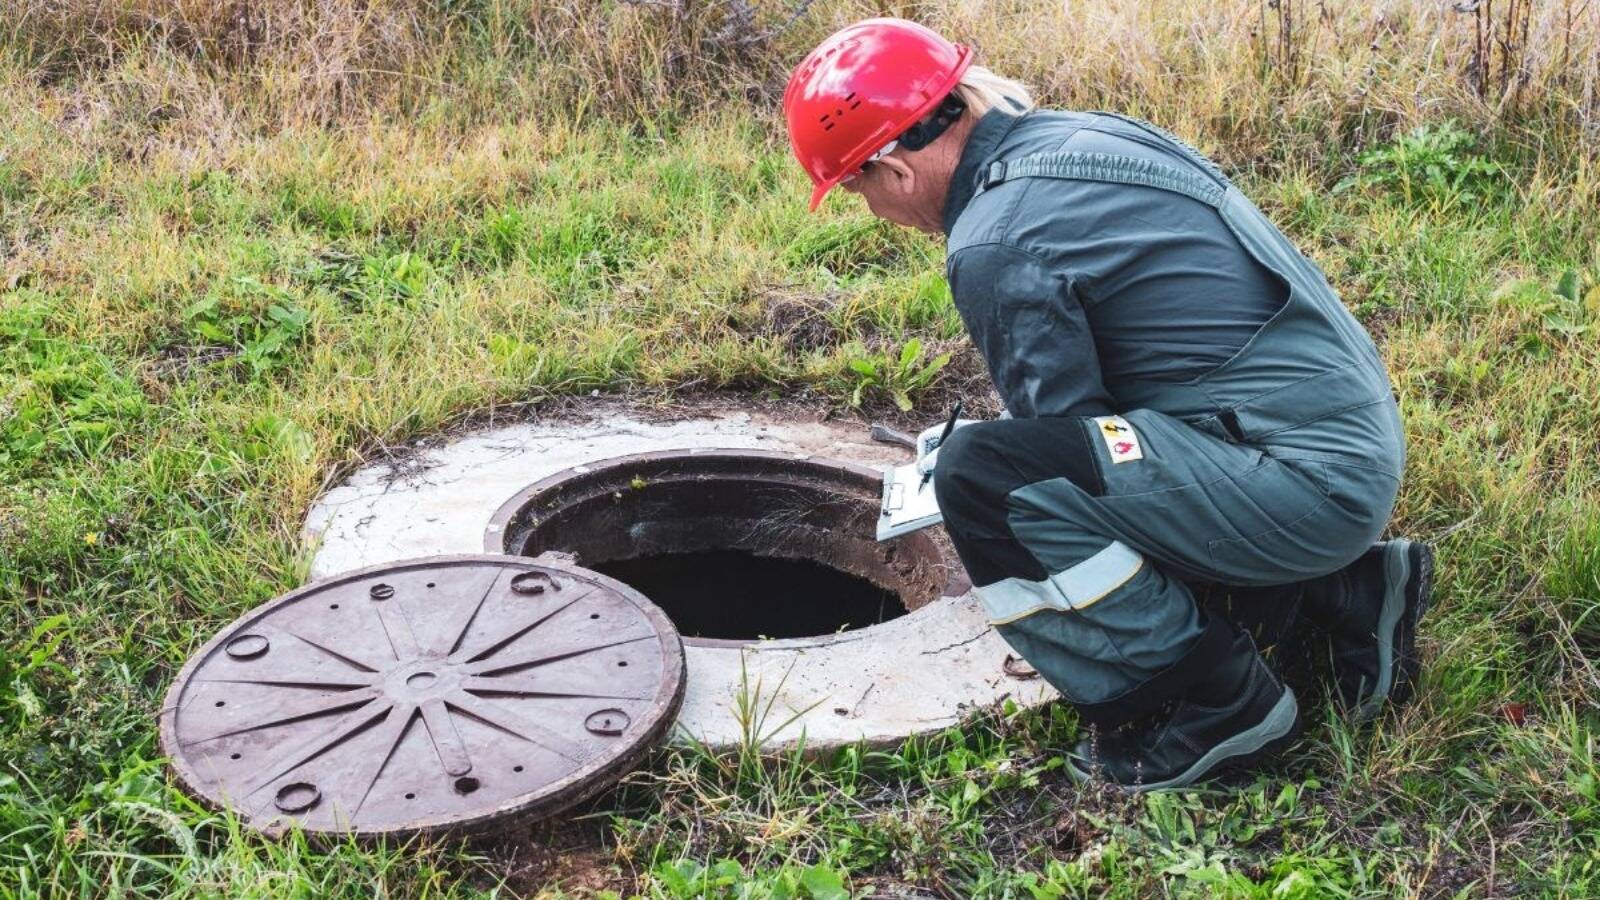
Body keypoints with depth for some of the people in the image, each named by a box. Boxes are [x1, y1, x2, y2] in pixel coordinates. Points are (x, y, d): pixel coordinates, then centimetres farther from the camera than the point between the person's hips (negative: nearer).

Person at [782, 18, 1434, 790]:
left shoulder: (995, 247, -19)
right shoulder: (1070, 136, 9)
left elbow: (1061, 431, -9)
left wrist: (979, 479, 11)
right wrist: (1004, 437, 29)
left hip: (1307, 481, -10)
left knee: (981, 479, -20)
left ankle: (1215, 704, -6)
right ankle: (1345, 592, 19)